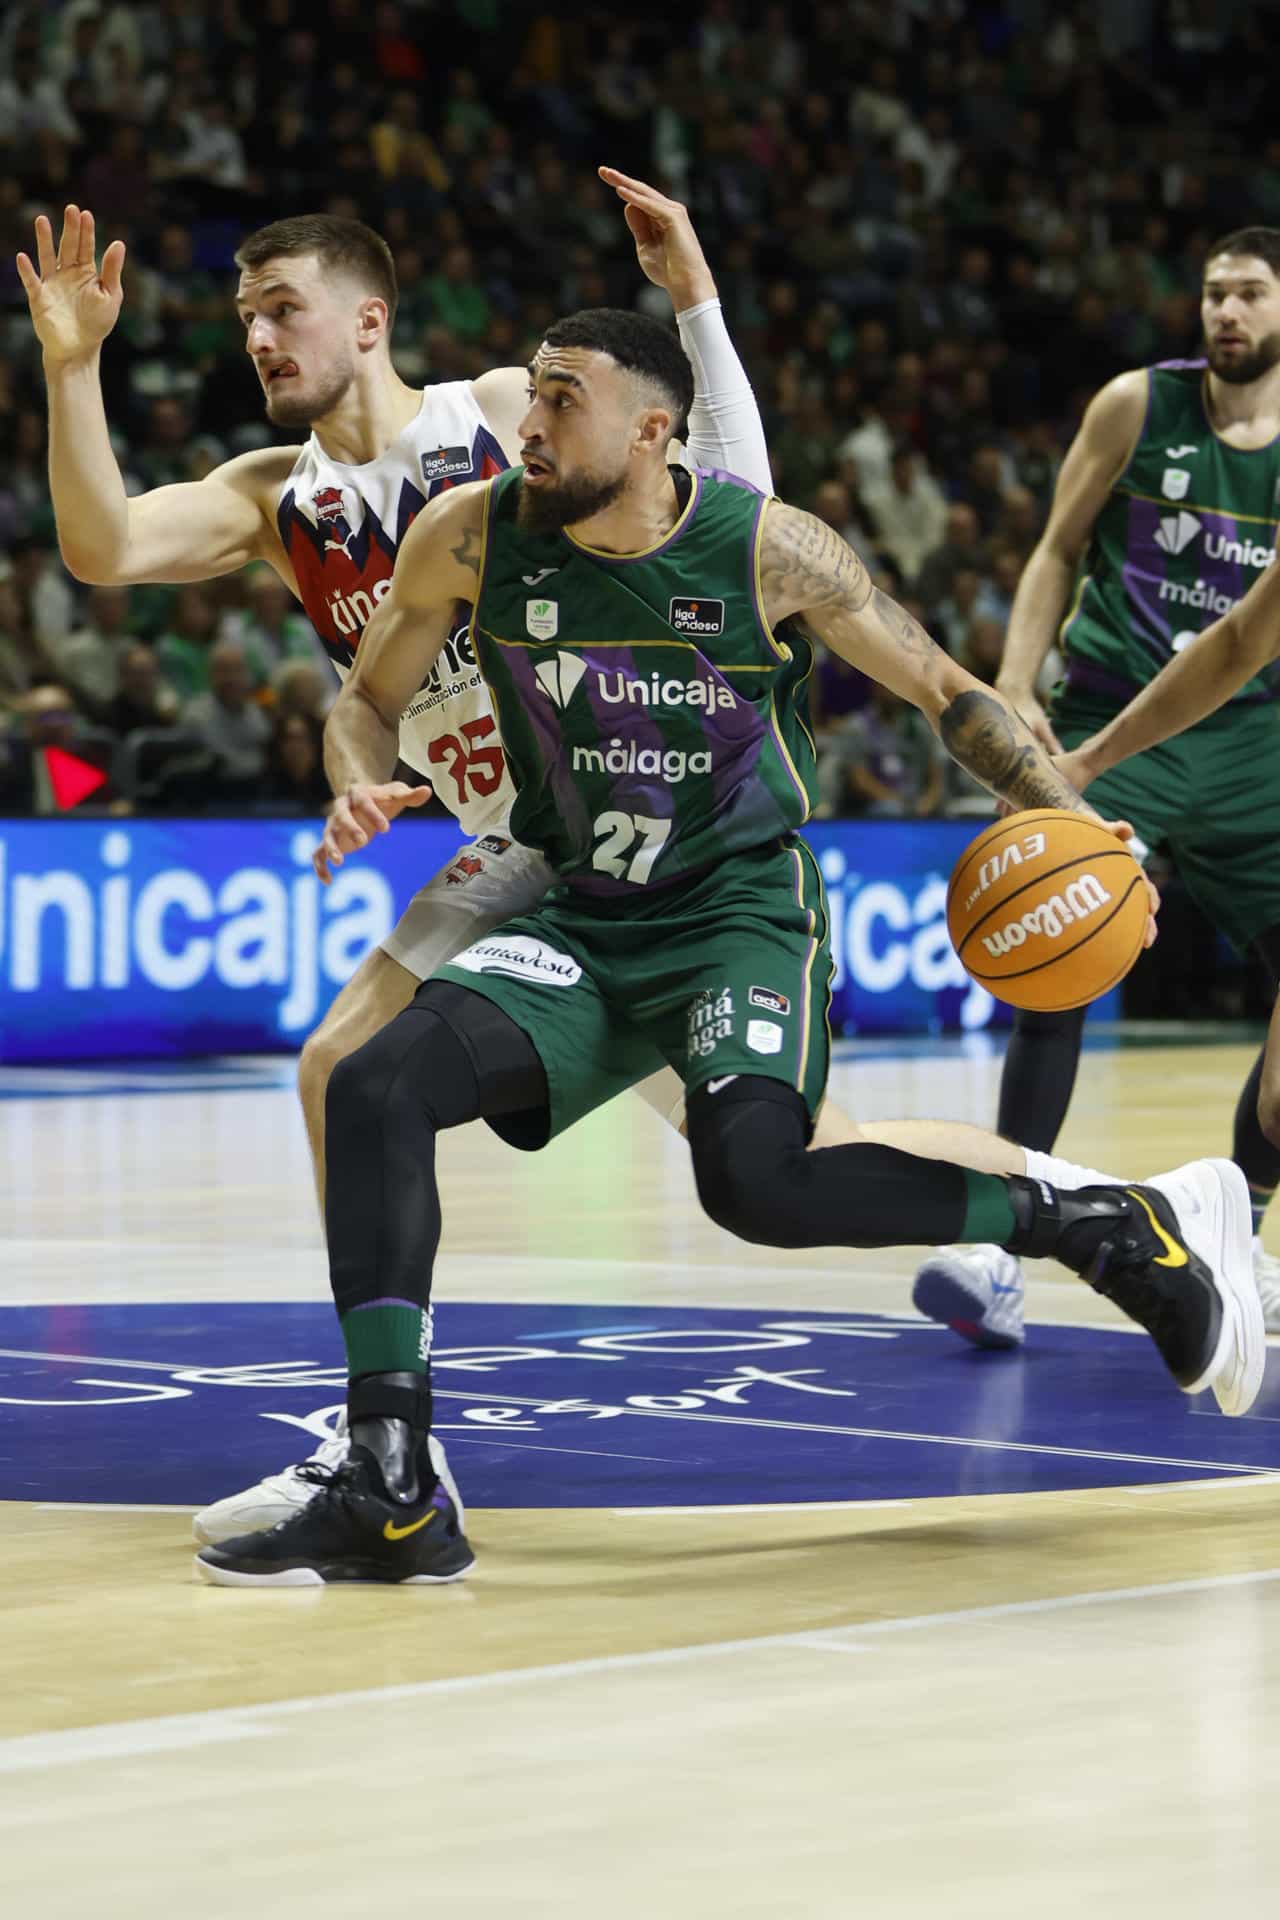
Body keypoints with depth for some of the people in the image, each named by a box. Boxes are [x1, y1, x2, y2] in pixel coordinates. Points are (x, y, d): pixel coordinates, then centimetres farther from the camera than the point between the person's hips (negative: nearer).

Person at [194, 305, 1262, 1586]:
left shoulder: (767, 548, -14)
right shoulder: (471, 536, -7)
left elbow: (947, 692, -2)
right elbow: (370, 698, 8)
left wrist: (1071, 821, -16)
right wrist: (359, 790, -15)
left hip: (741, 914, -4)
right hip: (581, 923, 4)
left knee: (755, 1180, -31)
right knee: (374, 1089, -19)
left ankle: (1105, 1223, -11)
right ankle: (388, 1494, -18)